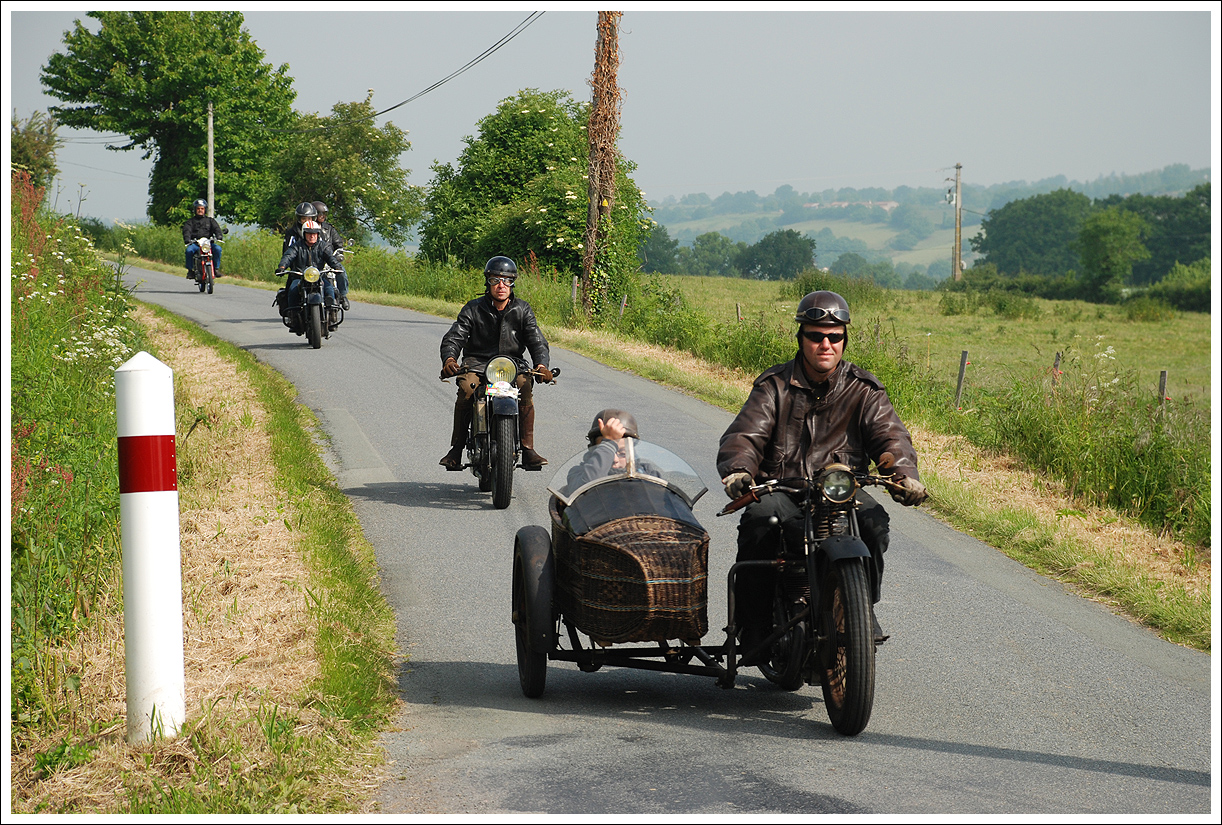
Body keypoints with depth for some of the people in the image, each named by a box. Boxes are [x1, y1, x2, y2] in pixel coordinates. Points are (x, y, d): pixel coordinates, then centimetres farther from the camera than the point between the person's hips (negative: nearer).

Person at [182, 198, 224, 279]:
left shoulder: (210, 220, 21)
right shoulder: (191, 221, 18)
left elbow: (216, 228, 6)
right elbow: (186, 230, 1)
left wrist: (218, 236, -17)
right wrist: (187, 239, -21)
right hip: (195, 243, -1)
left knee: (217, 248, -30)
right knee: (189, 250, -33)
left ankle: (216, 268, -17)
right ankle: (190, 270, -17)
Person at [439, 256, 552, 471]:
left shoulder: (522, 310, 6)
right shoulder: (473, 309, 2)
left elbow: (537, 341, -1)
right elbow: (453, 338, -6)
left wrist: (541, 365, -23)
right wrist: (449, 358, -30)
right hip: (477, 363, -1)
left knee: (525, 388, -31)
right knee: (466, 388, -32)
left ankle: (527, 450, -26)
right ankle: (456, 450, -24)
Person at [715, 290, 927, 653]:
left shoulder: (864, 390, 10)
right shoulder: (774, 385, 8)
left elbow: (889, 436, -4)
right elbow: (744, 434, -5)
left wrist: (904, 474, -27)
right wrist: (737, 470, -29)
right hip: (780, 489, -1)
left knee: (874, 521, -30)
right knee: (759, 520, -34)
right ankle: (753, 621, -20)